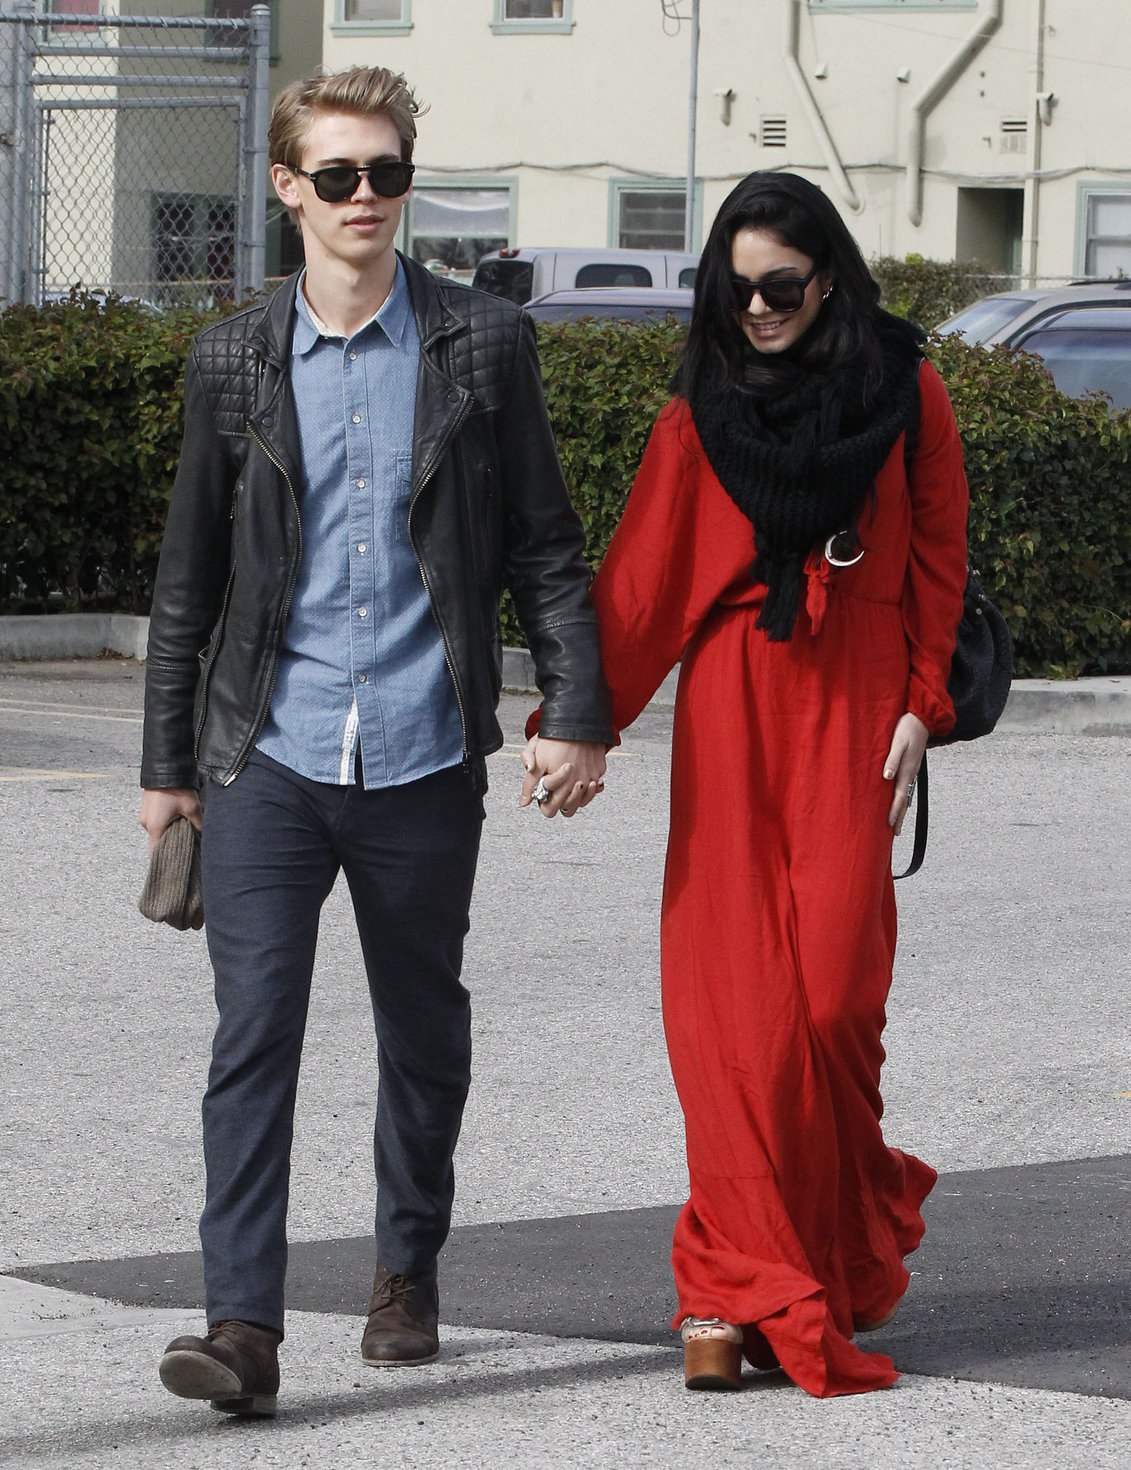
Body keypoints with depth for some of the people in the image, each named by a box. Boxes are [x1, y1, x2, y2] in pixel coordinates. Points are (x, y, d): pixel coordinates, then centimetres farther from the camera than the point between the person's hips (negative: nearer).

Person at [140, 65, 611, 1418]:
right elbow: (188, 576, 11)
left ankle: (408, 1271, 33)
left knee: (423, 1033, 12)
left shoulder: (483, 346, 2)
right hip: (271, 752, 0)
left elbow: (544, 546, 6)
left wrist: (576, 713, -2)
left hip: (424, 759, 0)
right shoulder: (233, 361, 5)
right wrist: (167, 760, 12)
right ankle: (243, 1327, -15)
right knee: (253, 1028, -11)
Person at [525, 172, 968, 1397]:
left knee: (830, 988, -8)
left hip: (851, 716, -1)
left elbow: (937, 561, 8)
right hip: (729, 716, 1)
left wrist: (921, 707, -3)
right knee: (731, 995, -7)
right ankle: (747, 1285, -6)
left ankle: (846, 1246, 14)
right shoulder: (699, 417, 7)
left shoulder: (903, 395, 6)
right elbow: (638, 583, 0)